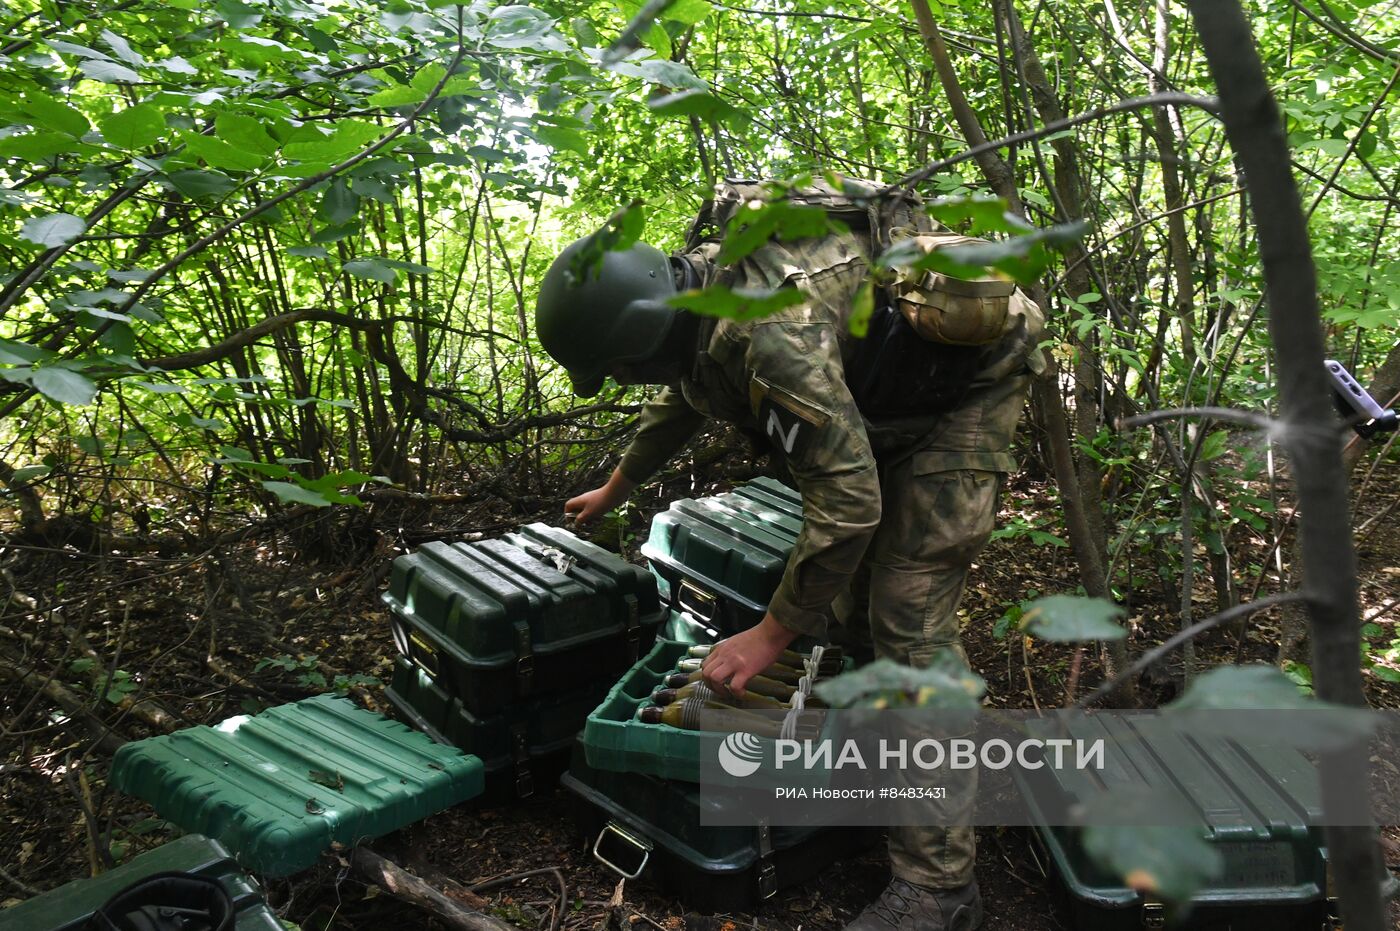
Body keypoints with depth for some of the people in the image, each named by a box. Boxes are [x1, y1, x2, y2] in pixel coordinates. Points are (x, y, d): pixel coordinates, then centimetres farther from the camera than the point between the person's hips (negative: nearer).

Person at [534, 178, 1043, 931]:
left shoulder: (768, 329, -37)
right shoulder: (692, 291, -5)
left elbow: (846, 498, -36)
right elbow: (679, 398, 17)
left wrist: (770, 636, -25)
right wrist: (614, 490, 30)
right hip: (885, 392, 9)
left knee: (908, 612, -14)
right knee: (855, 590, 12)